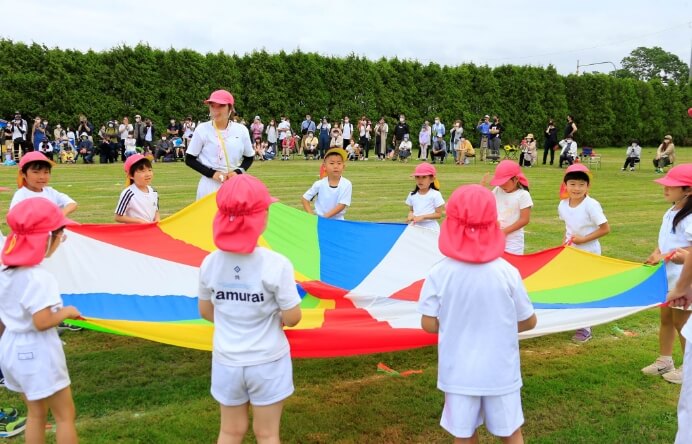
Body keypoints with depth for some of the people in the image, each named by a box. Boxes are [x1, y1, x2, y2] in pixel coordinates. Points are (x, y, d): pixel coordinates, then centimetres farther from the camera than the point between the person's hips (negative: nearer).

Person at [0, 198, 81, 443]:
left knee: (35, 413, 20)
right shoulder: (38, 278, -25)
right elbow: (42, 322, -26)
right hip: (36, 353, -8)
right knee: (65, 414, 6)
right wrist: (66, 312, -11)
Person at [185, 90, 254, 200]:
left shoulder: (241, 130, 1)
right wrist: (211, 173, -12)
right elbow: (189, 159, 0)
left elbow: (249, 157, 12)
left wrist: (238, 172, -6)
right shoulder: (202, 129, -5)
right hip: (210, 186, -2)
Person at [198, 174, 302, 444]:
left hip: (227, 361, 3)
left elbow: (206, 312, 5)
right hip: (268, 362, -3)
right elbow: (292, 318, -16)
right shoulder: (276, 264, -22)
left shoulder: (210, 263, -9)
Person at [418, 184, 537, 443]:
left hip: (459, 373, 0)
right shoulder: (507, 272, -15)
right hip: (500, 371, 0)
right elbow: (529, 322, -4)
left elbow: (429, 324, -9)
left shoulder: (439, 273, -15)